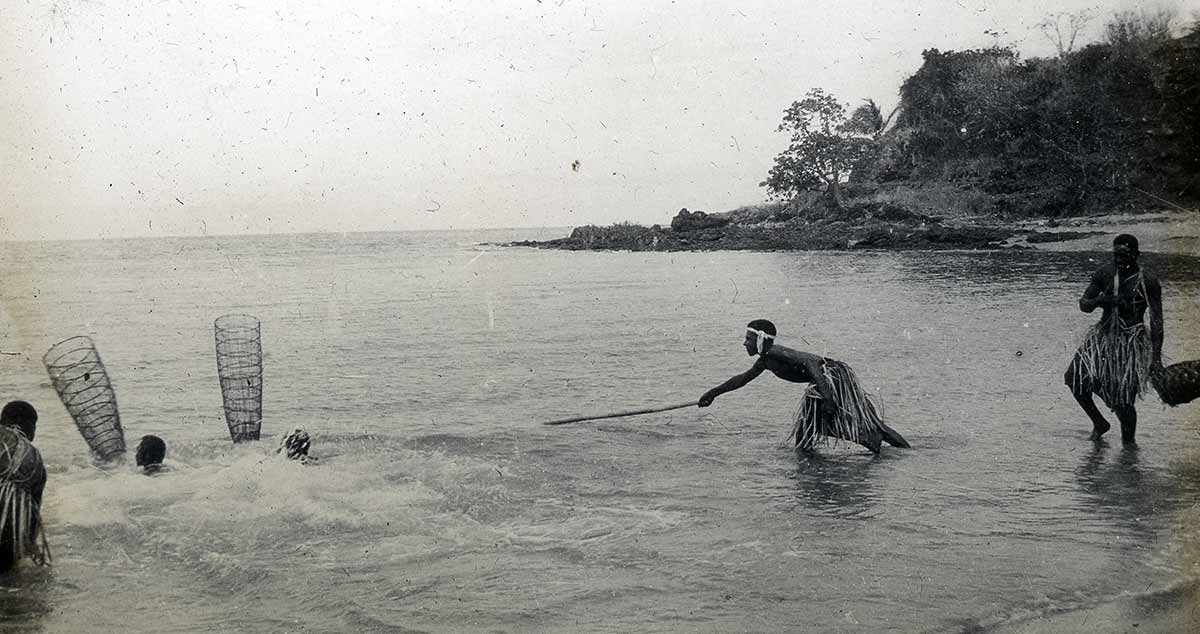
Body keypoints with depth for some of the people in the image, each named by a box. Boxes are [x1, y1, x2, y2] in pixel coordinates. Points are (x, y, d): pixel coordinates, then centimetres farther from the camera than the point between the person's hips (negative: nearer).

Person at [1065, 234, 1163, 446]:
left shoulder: (1148, 281, -9)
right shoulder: (1105, 272, 0)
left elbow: (1156, 321, -8)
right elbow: (1083, 304, 6)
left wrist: (1156, 358, -13)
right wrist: (1097, 301, -19)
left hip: (1131, 341, -4)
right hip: (1103, 335, 4)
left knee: (1123, 400, -9)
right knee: (1075, 377, -12)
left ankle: (1128, 439, 18)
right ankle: (1099, 423, 12)